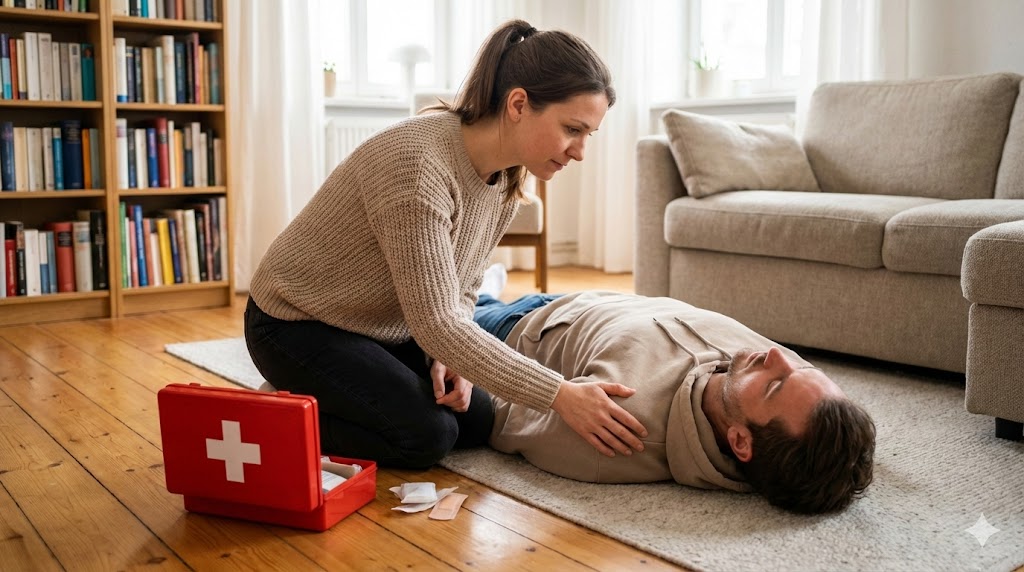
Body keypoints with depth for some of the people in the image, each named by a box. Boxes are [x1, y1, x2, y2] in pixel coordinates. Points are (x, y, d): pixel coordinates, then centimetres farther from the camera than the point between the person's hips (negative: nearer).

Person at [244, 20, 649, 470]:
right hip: (297, 325, -8)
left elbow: (458, 291, 4)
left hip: (384, 327, 8)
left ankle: (329, 398, 17)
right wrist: (560, 396, -35)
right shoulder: (418, 162, -34)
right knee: (427, 434, -20)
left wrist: (445, 357, -17)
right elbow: (435, 322, -35)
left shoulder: (507, 179, -7)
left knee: (475, 421, 0)